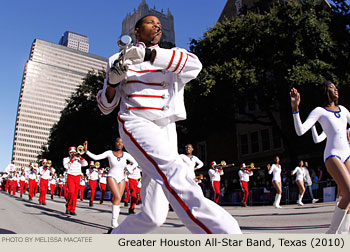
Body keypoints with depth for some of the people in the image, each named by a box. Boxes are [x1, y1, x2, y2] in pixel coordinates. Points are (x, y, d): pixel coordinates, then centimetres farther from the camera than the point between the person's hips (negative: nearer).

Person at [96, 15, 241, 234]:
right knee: (173, 171, -35)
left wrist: (149, 54, -18)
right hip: (137, 124, -3)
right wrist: (112, 82, -5)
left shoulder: (172, 57, 20)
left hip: (167, 130, 4)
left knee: (154, 216, -3)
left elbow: (195, 65, -6)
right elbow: (105, 106, 16)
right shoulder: (120, 60, 16)